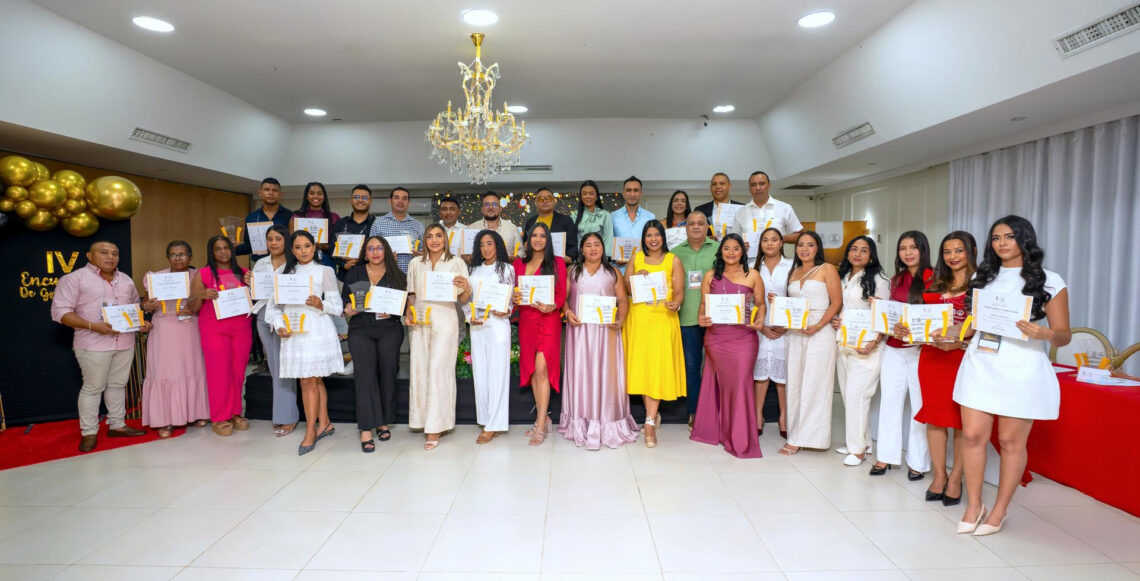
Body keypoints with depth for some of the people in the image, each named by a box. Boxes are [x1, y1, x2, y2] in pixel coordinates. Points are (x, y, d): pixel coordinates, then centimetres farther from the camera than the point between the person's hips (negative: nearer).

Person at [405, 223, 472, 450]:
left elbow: (463, 299, 3)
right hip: (419, 321, 4)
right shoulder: (415, 263, 14)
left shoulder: (456, 263, 4)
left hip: (445, 320, -3)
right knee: (419, 369, 1)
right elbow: (411, 294, 19)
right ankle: (424, 420, 16)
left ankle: (435, 427, -4)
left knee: (439, 370, -8)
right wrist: (408, 312, 2)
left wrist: (467, 289, -18)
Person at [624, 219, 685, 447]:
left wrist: (676, 303, -22)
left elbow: (679, 291, 0)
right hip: (639, 317, 3)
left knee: (658, 366, -10)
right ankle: (653, 414, 21)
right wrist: (636, 278, -9)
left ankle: (650, 422, -9)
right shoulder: (636, 258, 11)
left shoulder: (673, 261, 5)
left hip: (663, 318, -3)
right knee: (640, 364, 4)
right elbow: (626, 288, 11)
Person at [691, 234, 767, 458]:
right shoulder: (711, 276, 8)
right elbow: (704, 303, 7)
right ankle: (723, 431, 24)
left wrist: (759, 320, -12)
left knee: (741, 383, -2)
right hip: (717, 337, 1)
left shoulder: (753, 275, 4)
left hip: (744, 337, -1)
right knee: (723, 383, 8)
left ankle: (741, 439, 9)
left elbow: (760, 304, 6)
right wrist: (701, 318, -12)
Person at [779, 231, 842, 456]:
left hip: (819, 332, -5)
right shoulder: (793, 272, 16)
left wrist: (818, 326, -17)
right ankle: (796, 434, 16)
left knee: (813, 384, -2)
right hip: (795, 333, 6)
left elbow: (837, 302, -7)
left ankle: (801, 437, 4)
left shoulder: (827, 269, 0)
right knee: (795, 382, 6)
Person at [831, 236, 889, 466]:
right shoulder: (842, 278, 15)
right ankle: (862, 441, 22)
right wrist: (833, 321, 1)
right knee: (847, 394, 9)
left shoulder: (878, 280, -4)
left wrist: (874, 342, -21)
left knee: (856, 394, -10)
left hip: (865, 346, -7)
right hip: (843, 343, 7)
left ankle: (858, 448, 2)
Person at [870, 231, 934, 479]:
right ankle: (886, 456, 16)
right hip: (894, 349, 5)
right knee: (889, 401, 7)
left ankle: (917, 461, 10)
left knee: (920, 404, -1)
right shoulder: (896, 280, 14)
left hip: (920, 349, -5)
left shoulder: (933, 278, -2)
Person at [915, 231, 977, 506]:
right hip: (932, 355, 5)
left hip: (964, 356, -5)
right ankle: (939, 475, 15)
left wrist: (957, 340, -25)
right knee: (934, 415, 6)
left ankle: (955, 478, 9)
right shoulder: (936, 284, 16)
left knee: (962, 419, 0)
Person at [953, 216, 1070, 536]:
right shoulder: (982, 278, 14)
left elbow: (1064, 335, -1)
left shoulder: (1049, 281, 1)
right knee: (972, 435, 1)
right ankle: (973, 505, 16)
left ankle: (999, 510, 19)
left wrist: (1045, 333, -23)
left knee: (1011, 440, 5)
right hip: (979, 365, 4)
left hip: (1021, 369, -3)